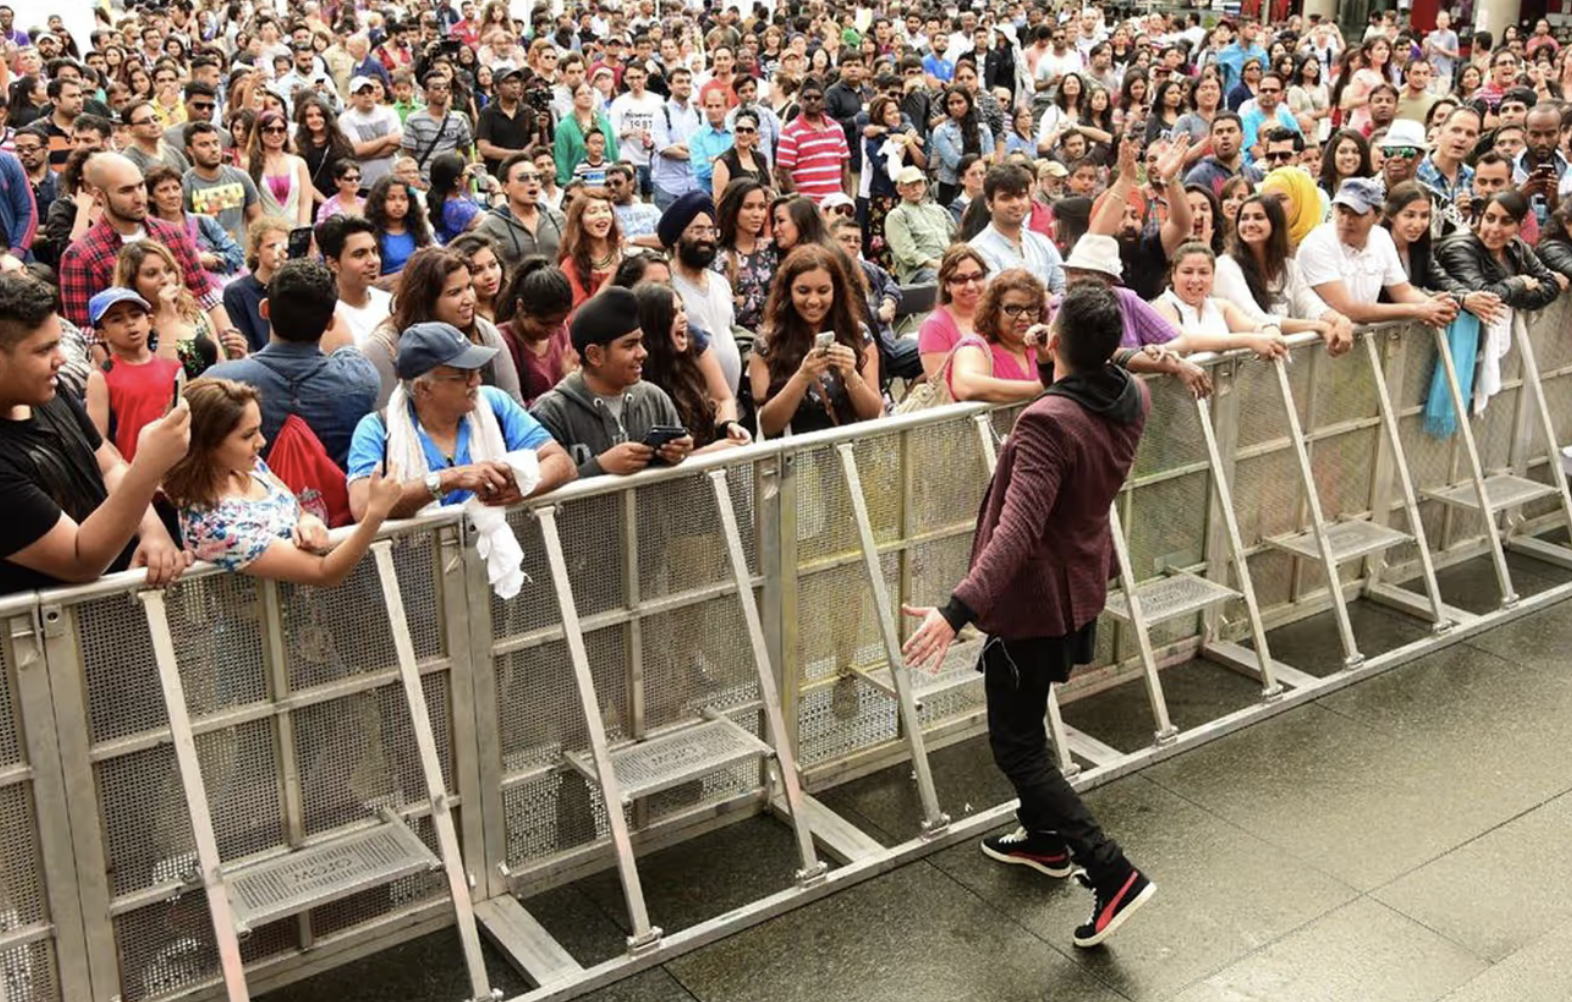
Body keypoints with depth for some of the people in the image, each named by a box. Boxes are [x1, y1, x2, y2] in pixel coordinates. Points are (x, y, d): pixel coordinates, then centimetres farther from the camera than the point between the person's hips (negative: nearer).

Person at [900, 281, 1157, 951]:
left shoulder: (1046, 423, -29)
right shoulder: (1132, 400, -6)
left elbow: (1019, 531, -39)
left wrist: (959, 608, -44)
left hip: (1034, 599, -9)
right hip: (1082, 585, 9)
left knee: (1016, 745, 3)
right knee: (1024, 717, 27)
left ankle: (1113, 876, -3)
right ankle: (1044, 838, 42)